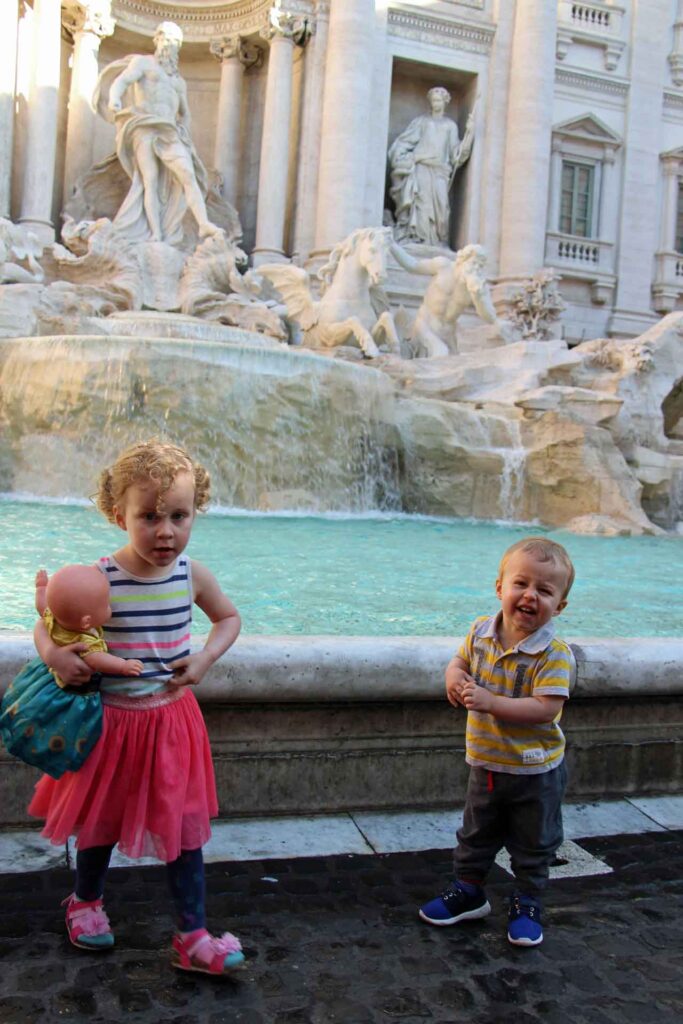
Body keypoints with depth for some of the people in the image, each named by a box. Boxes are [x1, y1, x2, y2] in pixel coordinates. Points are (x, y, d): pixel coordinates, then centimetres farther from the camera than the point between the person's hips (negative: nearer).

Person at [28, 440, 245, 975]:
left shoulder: (191, 574, -9)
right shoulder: (98, 580, -18)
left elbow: (229, 617, 9)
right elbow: (47, 623, -4)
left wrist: (205, 658, -7)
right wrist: (53, 653, -25)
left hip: (173, 720, 2)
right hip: (112, 722, -2)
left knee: (184, 826, 8)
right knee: (101, 820, 18)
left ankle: (193, 936, 21)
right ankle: (86, 901, 47)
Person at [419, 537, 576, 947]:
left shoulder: (555, 654, -24)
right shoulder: (481, 631, -8)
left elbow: (545, 709, -31)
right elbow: (462, 658, 12)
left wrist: (491, 702, -37)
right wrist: (454, 675, -12)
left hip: (536, 772, -4)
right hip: (486, 764, 5)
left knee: (533, 846, 15)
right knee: (476, 836, 22)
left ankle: (527, 904, 37)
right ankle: (469, 890, 43)